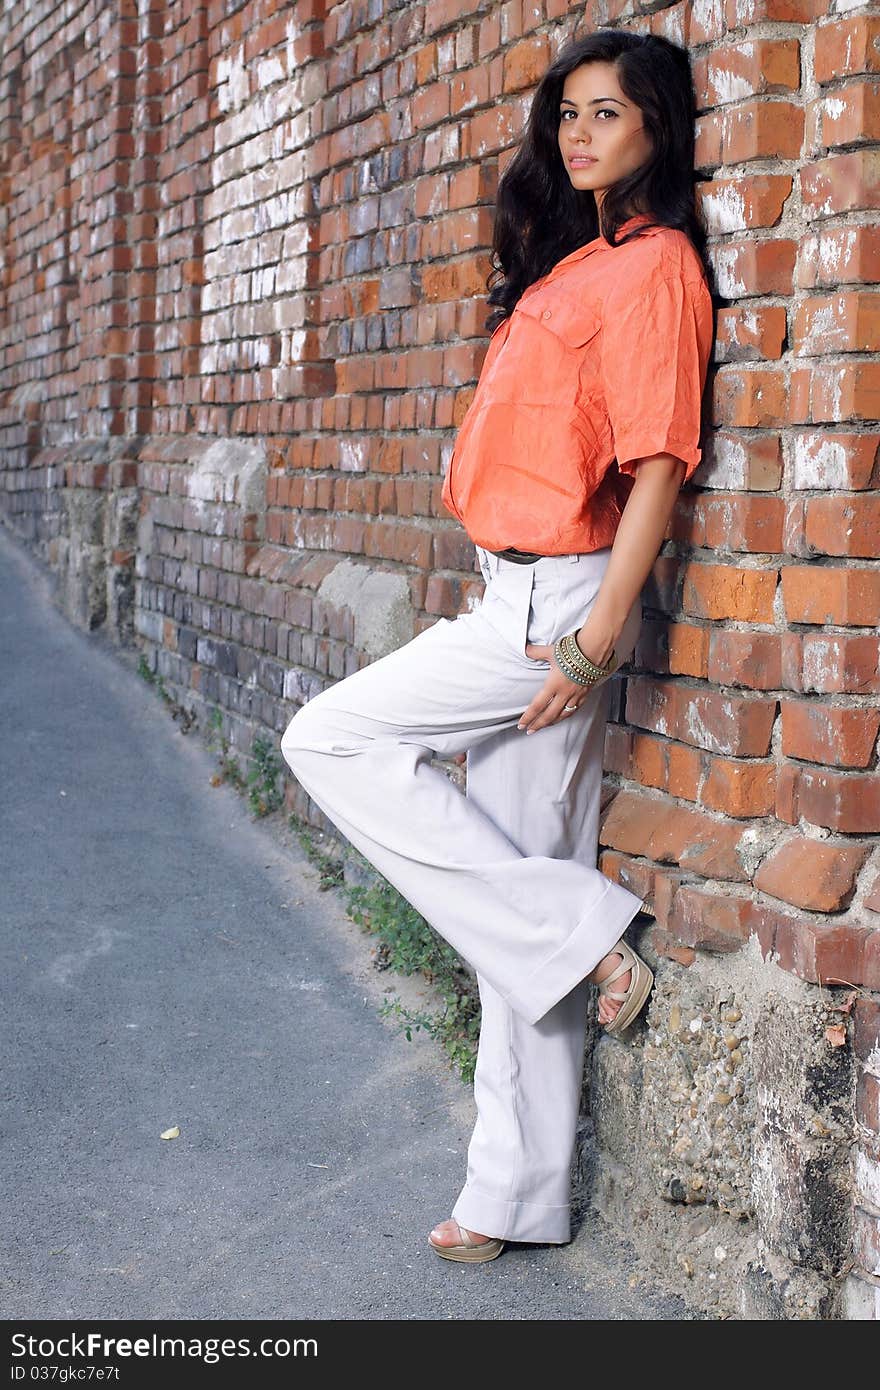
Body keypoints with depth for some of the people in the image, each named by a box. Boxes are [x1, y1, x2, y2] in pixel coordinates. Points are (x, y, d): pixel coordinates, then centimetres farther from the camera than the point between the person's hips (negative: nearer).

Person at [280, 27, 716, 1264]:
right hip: (518, 602, 9)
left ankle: (579, 931, -5)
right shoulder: (570, 262, 18)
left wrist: (596, 640, -21)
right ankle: (522, 1197, 16)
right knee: (518, 874, 8)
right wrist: (577, 635, 18)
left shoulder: (653, 266, -9)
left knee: (331, 737, -8)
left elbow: (657, 463, -16)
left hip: (559, 601, -9)